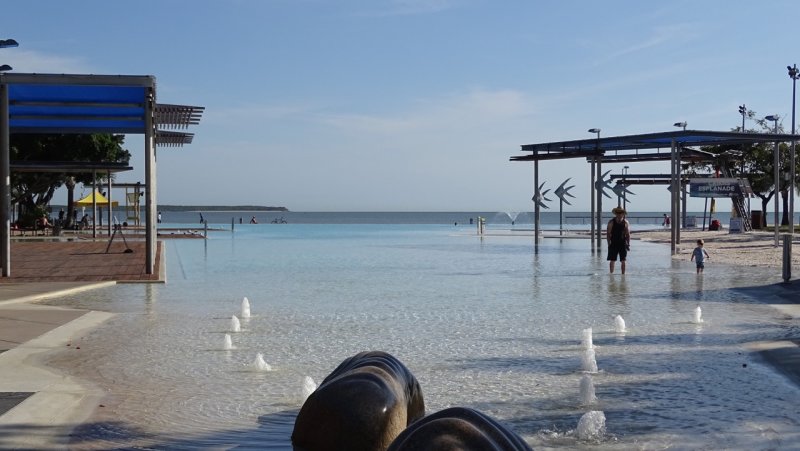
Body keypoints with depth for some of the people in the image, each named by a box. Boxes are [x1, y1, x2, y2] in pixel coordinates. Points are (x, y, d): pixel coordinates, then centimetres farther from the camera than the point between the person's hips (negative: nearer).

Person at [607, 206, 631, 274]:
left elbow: (628, 234, 5)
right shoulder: (611, 222, -3)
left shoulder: (625, 222, 2)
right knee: (612, 261, -1)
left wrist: (628, 244, -1)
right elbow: (608, 234, -1)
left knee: (623, 261, 3)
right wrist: (609, 243, -8)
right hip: (613, 244, -1)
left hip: (623, 244, 1)